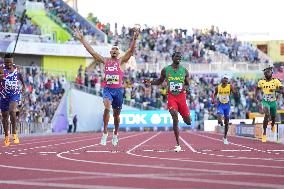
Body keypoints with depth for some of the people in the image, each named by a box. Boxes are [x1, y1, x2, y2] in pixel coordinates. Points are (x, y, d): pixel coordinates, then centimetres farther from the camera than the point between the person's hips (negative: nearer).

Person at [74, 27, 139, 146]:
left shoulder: (121, 61, 4)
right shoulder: (105, 61, 7)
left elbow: (131, 51, -9)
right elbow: (91, 51, 5)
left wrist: (134, 39, -24)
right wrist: (82, 40, 0)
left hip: (118, 89, 1)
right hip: (107, 88, -1)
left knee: (116, 114, 11)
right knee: (107, 107, -27)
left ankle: (115, 134, 35)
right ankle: (105, 132, -21)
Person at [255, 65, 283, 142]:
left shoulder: (276, 81, -11)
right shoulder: (261, 82, -7)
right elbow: (257, 89, 13)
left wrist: (275, 90, -33)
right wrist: (256, 96, -4)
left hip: (273, 102, 2)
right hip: (265, 101, -2)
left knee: (273, 117, 20)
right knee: (267, 115, -24)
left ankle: (272, 125, 58)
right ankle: (264, 133, -13)